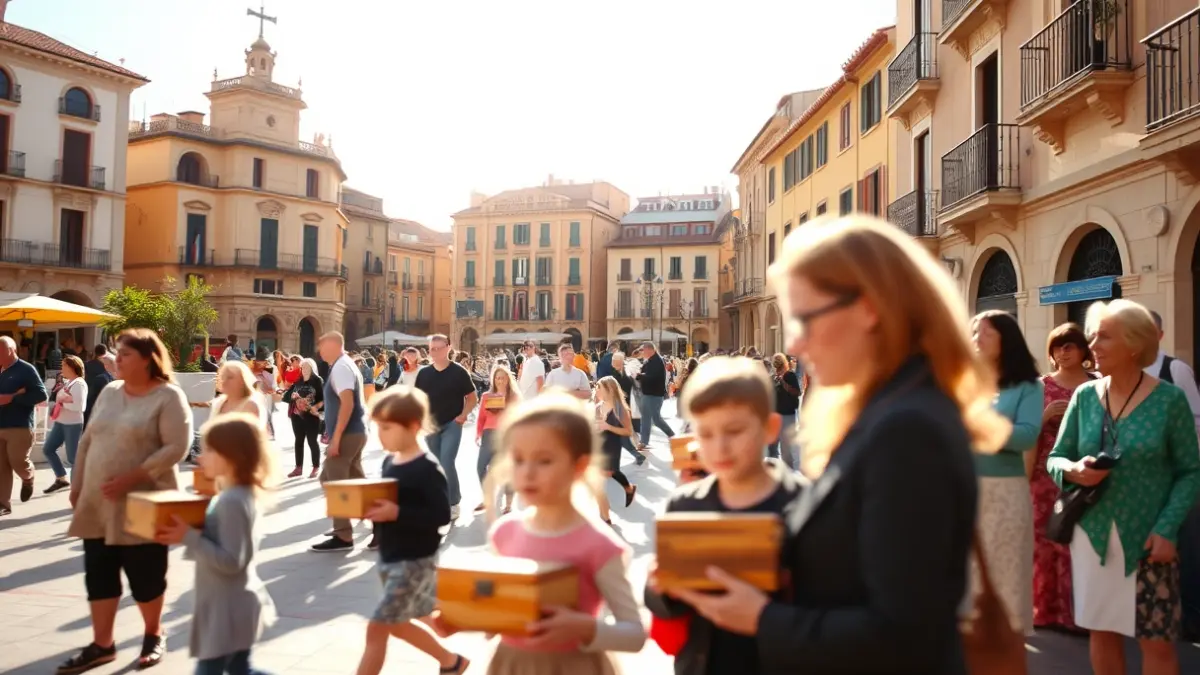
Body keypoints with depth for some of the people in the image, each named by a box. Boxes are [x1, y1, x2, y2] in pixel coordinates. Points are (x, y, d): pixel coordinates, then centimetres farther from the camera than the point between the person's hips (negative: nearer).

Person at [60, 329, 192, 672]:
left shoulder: (168, 396, -11)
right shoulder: (109, 392, 10)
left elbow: (176, 448, -18)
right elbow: (87, 441, 16)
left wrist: (131, 479, -22)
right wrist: (77, 485, 11)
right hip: (97, 503, 6)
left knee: (144, 575, 6)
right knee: (98, 574, 10)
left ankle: (153, 636, 26)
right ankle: (101, 644, 22)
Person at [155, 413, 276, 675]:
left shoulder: (232, 501, -24)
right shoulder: (242, 495, 6)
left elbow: (230, 561, -25)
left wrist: (189, 538, -25)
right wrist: (191, 533, 4)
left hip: (228, 610, -10)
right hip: (235, 605, 10)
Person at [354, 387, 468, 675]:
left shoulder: (428, 468, -19)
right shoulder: (389, 461, 5)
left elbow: (441, 515, -23)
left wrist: (396, 513, -29)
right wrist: (370, 508, -6)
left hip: (415, 561, -9)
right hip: (388, 557, 9)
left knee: (376, 628, -6)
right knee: (398, 624, 20)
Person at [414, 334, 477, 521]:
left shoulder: (458, 372, -6)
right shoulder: (424, 373, 4)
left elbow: (472, 397, 0)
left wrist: (463, 415, -13)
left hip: (452, 424, -4)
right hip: (431, 425, 4)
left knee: (447, 463, -15)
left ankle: (453, 503, -1)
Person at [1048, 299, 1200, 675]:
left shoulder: (1169, 399, -6)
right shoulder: (1084, 396, 3)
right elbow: (1054, 459, 6)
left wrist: (1167, 529, -14)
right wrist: (1073, 471, -16)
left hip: (1147, 538, -3)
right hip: (1092, 535, 3)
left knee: (1157, 641, 3)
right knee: (1102, 633, 12)